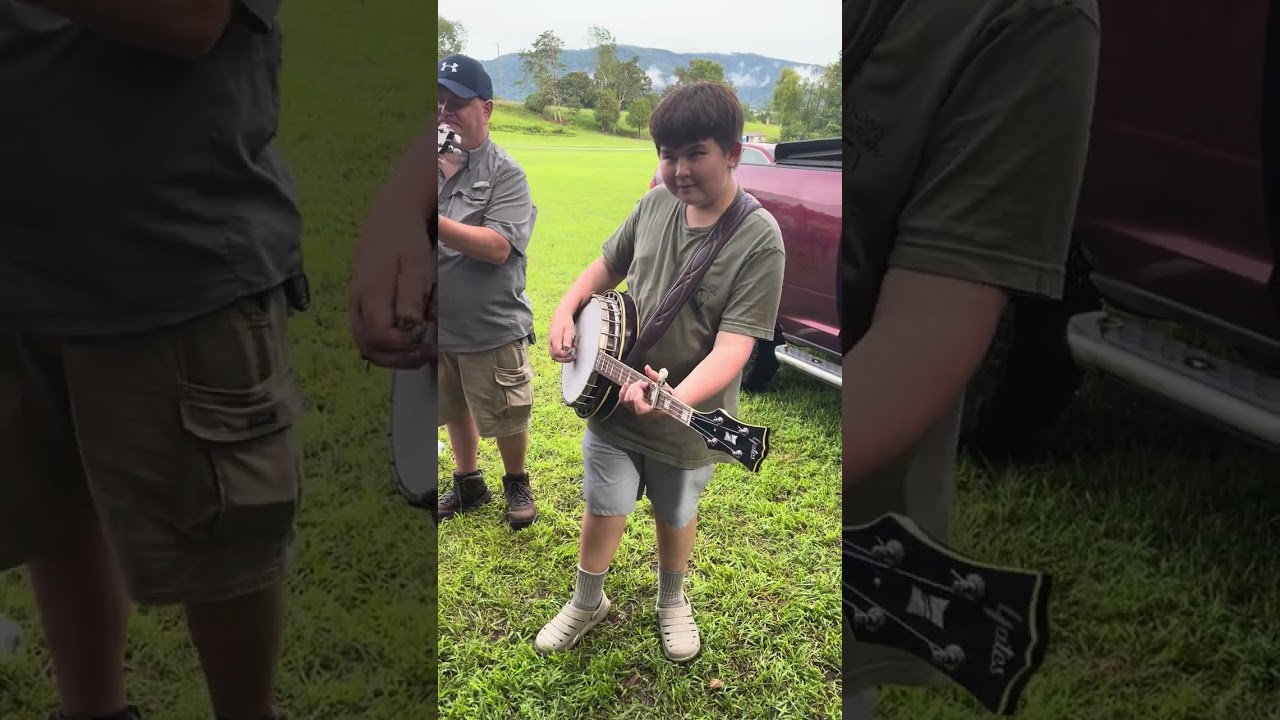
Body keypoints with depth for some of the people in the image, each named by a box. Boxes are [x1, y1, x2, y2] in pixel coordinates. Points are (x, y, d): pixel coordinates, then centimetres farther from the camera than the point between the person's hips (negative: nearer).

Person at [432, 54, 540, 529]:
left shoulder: (504, 173, -11)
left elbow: (498, 246, -24)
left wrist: (434, 223, -31)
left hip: (491, 326, -5)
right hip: (439, 325, 5)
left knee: (507, 417, 9)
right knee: (456, 411, 21)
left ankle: (517, 485, 34)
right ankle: (469, 485, 41)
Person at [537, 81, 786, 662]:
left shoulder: (758, 239, -22)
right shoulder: (656, 203, -6)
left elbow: (733, 346, -28)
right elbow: (606, 265, 12)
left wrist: (677, 399, -43)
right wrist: (566, 311, -4)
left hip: (689, 416, -3)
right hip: (612, 395, 3)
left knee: (676, 515, 19)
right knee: (604, 509, 14)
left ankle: (672, 600, 48)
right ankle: (587, 601, 41)